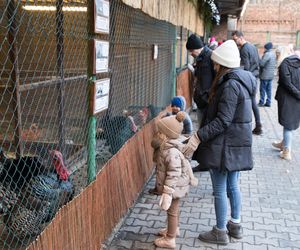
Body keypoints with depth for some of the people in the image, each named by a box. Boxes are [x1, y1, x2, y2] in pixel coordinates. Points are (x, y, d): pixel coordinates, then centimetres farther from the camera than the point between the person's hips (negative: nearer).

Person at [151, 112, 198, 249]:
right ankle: (173, 229, 49)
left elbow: (173, 174, -32)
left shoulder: (171, 151, -32)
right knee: (173, 209, 27)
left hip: (174, 187, -9)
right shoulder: (166, 147, -2)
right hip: (174, 186, 9)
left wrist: (167, 192, -31)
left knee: (171, 211, 7)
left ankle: (170, 239, 23)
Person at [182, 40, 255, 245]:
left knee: (220, 189, 4)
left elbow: (223, 120, -26)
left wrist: (199, 136, -25)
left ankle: (220, 232, 18)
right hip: (237, 144, 10)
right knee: (233, 185, 21)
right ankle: (236, 225, 35)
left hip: (224, 146, -9)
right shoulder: (243, 80, 8)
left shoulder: (230, 85, -21)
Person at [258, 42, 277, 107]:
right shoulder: (273, 54, 12)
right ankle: (268, 102, 16)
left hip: (265, 75, -9)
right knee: (269, 89, 12)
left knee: (263, 89, -1)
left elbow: (261, 63, -23)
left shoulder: (267, 54, -18)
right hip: (271, 75, 9)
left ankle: (261, 102, 4)